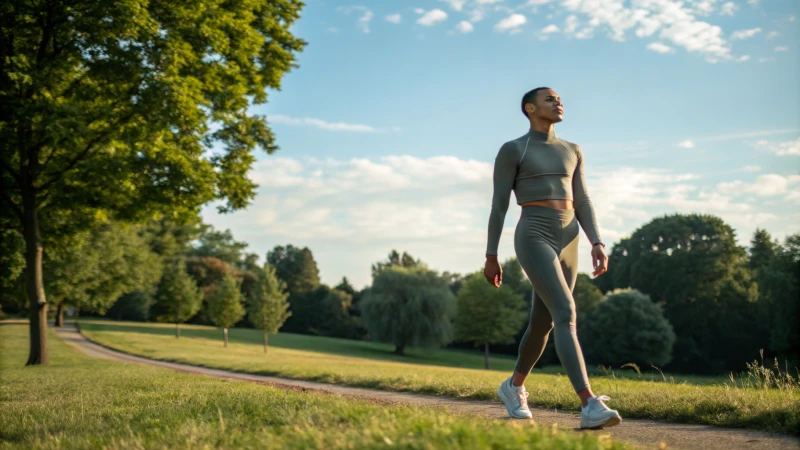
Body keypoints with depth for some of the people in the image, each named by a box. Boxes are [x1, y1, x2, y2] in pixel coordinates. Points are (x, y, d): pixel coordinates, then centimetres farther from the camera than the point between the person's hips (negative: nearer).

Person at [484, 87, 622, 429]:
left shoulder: (571, 151, 17)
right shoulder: (511, 150, 0)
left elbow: (582, 203, 12)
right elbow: (498, 205, -2)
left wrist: (597, 244, -1)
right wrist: (491, 257, -4)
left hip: (566, 242, 7)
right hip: (534, 240, -7)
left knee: (543, 323, 13)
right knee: (566, 314, -24)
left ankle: (513, 387, 37)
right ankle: (590, 407, -30)